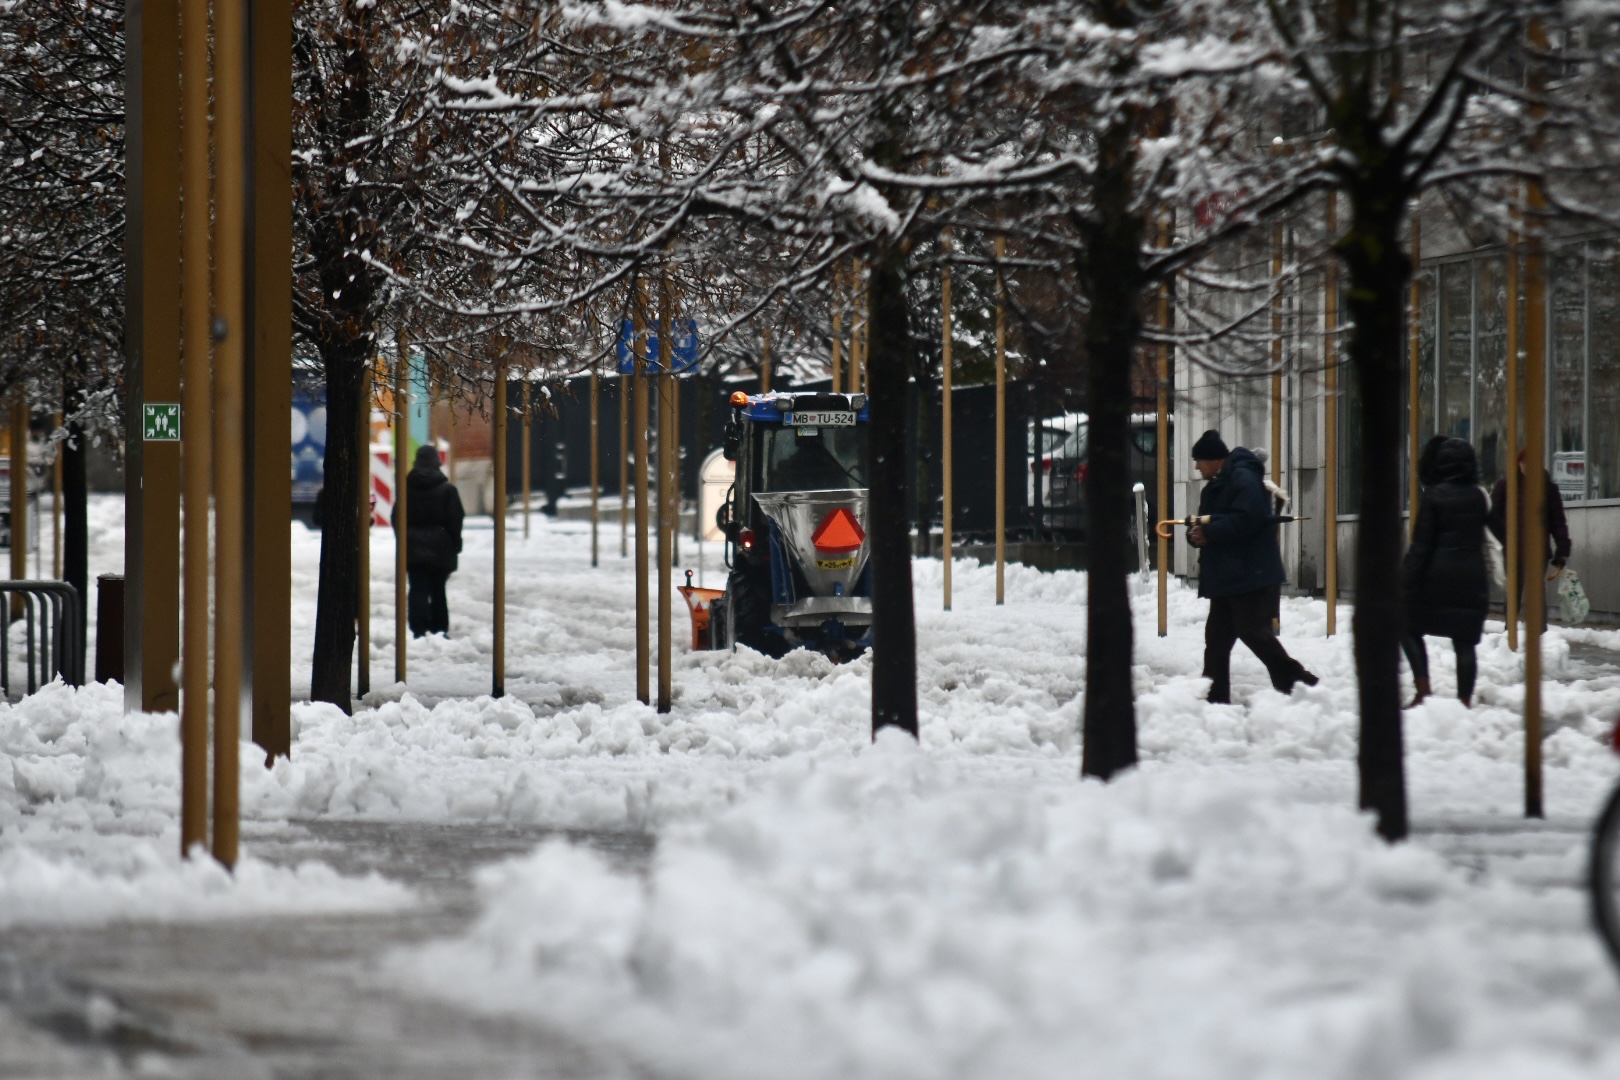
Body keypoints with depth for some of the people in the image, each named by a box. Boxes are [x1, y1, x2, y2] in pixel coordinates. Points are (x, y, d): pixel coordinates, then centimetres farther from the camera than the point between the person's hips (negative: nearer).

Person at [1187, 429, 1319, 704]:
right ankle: (1216, 699, 11)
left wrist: (1209, 532, -20)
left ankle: (1295, 680, -5)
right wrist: (1196, 534, -5)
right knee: (1217, 639, 9)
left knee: (1254, 632, -13)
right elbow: (1207, 524, 19)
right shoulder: (1213, 488, 19)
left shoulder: (1243, 479, -13)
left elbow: (1246, 519, -26)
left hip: (1252, 576, -11)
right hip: (1224, 578, 11)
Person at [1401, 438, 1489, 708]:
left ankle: (1423, 688, -3)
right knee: (1464, 642, 5)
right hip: (1471, 577, 4)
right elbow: (1481, 537, 13)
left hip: (1436, 576, -4)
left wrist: (1408, 581, -9)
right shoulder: (1477, 497, 6)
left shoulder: (1432, 495, -9)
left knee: (1410, 628, 11)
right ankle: (1465, 698, 0)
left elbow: (1421, 544, -10)